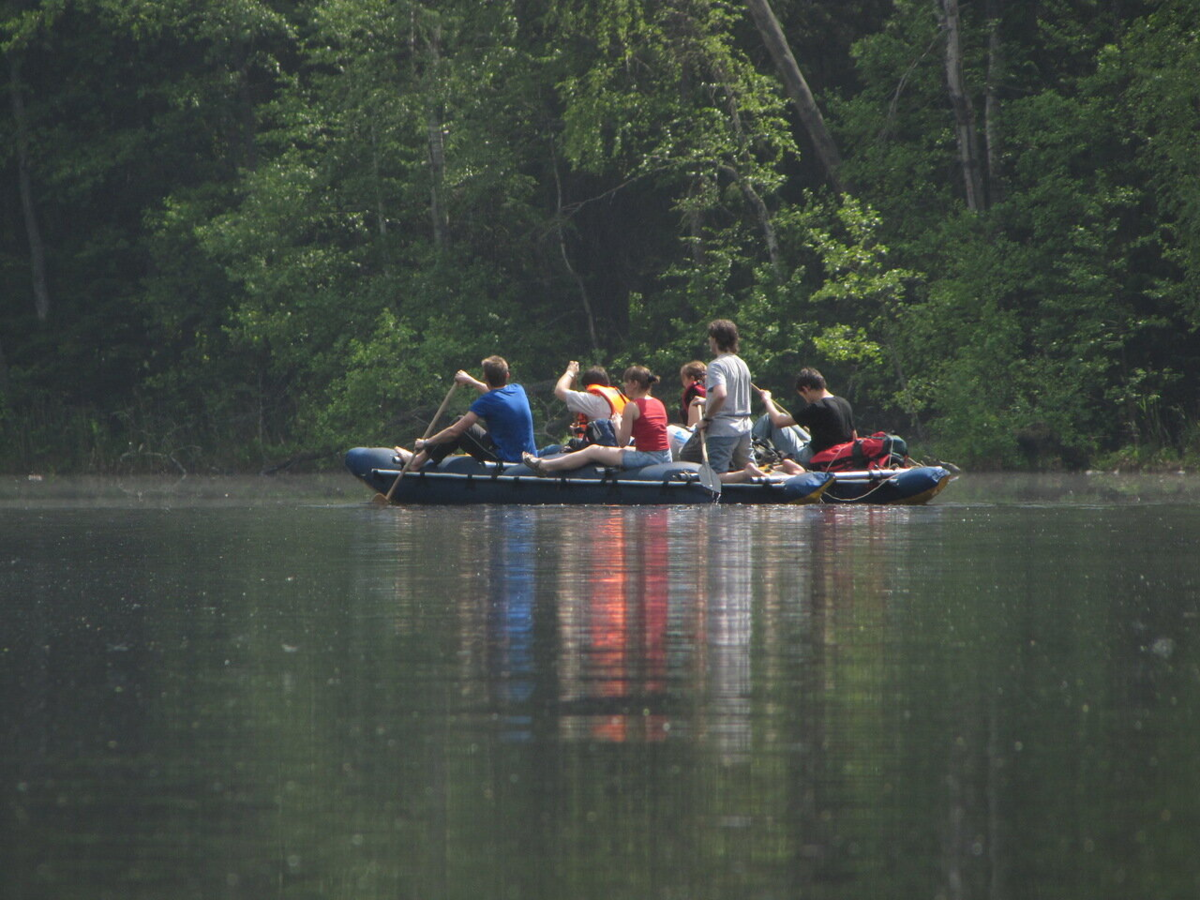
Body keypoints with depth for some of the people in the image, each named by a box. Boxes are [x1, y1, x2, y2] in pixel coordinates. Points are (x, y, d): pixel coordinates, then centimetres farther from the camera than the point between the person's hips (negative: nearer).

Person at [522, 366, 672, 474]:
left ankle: (545, 466, 15)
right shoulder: (659, 404, 12)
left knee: (593, 451, 6)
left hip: (647, 458, -8)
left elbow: (622, 442, -10)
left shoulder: (632, 406, -13)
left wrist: (617, 422, 8)